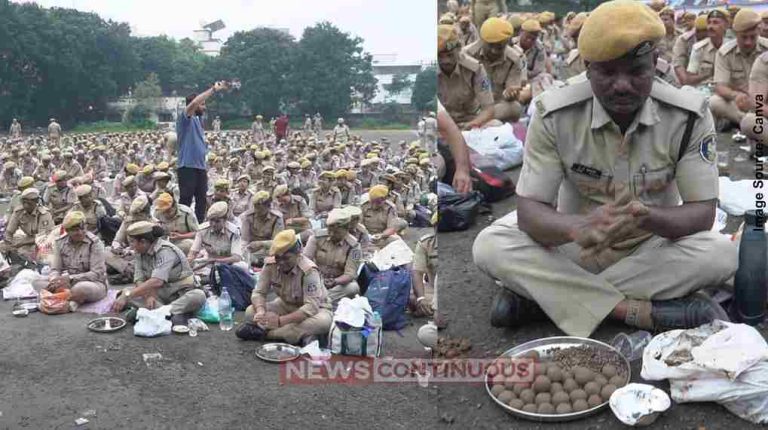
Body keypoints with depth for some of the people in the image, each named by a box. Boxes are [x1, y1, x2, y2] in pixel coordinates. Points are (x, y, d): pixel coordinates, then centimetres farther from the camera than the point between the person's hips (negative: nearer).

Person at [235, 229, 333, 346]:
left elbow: (311, 307, -35)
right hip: (287, 305, 4)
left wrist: (280, 320, -44)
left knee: (323, 321, -39)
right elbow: (259, 292, -11)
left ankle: (263, 332, -27)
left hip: (315, 309, -4)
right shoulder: (270, 265, -17)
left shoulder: (308, 270, -29)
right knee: (250, 312, -16)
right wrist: (261, 312, -34)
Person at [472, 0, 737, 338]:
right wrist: (578, 227, -44)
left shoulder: (689, 115, -15)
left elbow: (702, 213, -16)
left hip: (653, 247, 1)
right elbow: (529, 211, -20)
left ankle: (540, 295, -25)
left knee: (721, 254, -30)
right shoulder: (554, 114, -18)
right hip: (577, 247, -1)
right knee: (489, 247, -25)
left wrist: (646, 217, -40)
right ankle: (644, 311, -26)